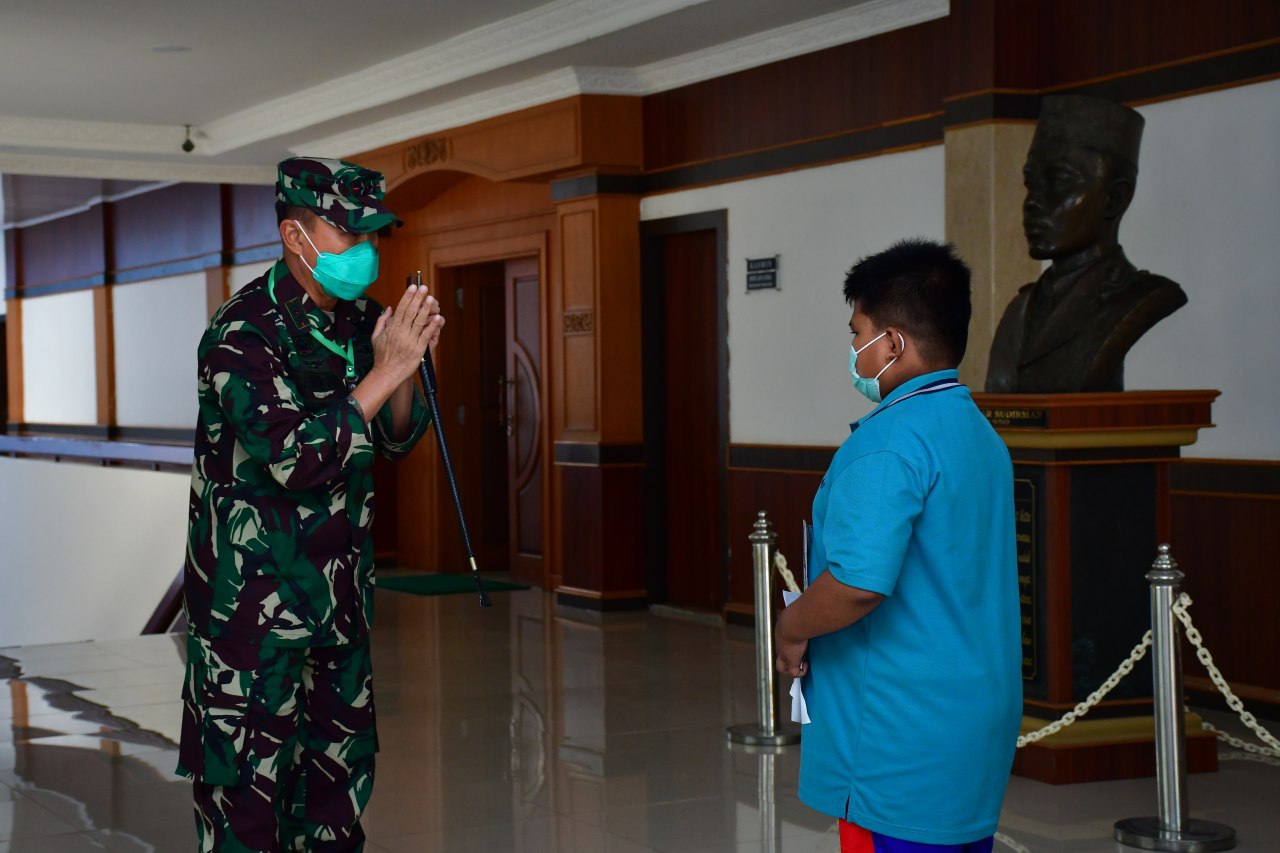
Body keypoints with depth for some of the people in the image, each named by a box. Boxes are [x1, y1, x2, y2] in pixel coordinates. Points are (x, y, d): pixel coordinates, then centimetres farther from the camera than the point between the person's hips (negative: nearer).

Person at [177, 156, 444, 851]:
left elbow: (396, 441, 11)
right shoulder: (242, 333, -18)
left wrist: (407, 360, -8)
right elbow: (295, 459, -26)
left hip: (340, 586, 8)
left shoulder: (358, 319, 5)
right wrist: (386, 370, -24)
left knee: (342, 764, 15)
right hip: (254, 593, -8)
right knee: (249, 772, -2)